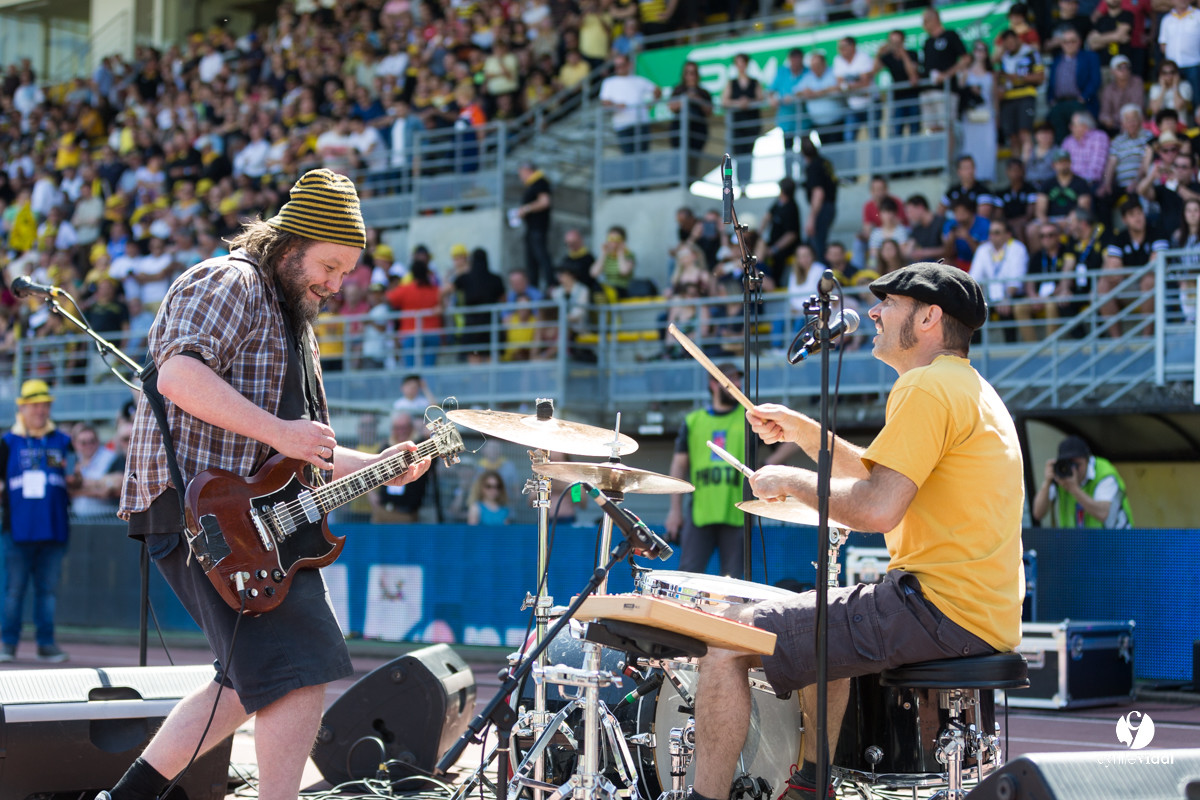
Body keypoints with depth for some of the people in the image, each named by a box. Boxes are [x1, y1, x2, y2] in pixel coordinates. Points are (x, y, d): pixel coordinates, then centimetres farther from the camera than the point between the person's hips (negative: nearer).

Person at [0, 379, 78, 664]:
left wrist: (73, 478, -8)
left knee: (48, 589, 5)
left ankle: (46, 643, 11)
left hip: (54, 529, 2)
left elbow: (76, 483, 13)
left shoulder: (62, 442, 12)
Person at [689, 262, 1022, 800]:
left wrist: (792, 482, -8)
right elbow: (877, 477, 27)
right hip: (987, 613, 11)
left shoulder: (928, 387, -13)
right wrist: (805, 432, 19)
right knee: (820, 625, 36)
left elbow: (878, 508, -23)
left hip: (939, 609, -11)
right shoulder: (971, 389, 20)